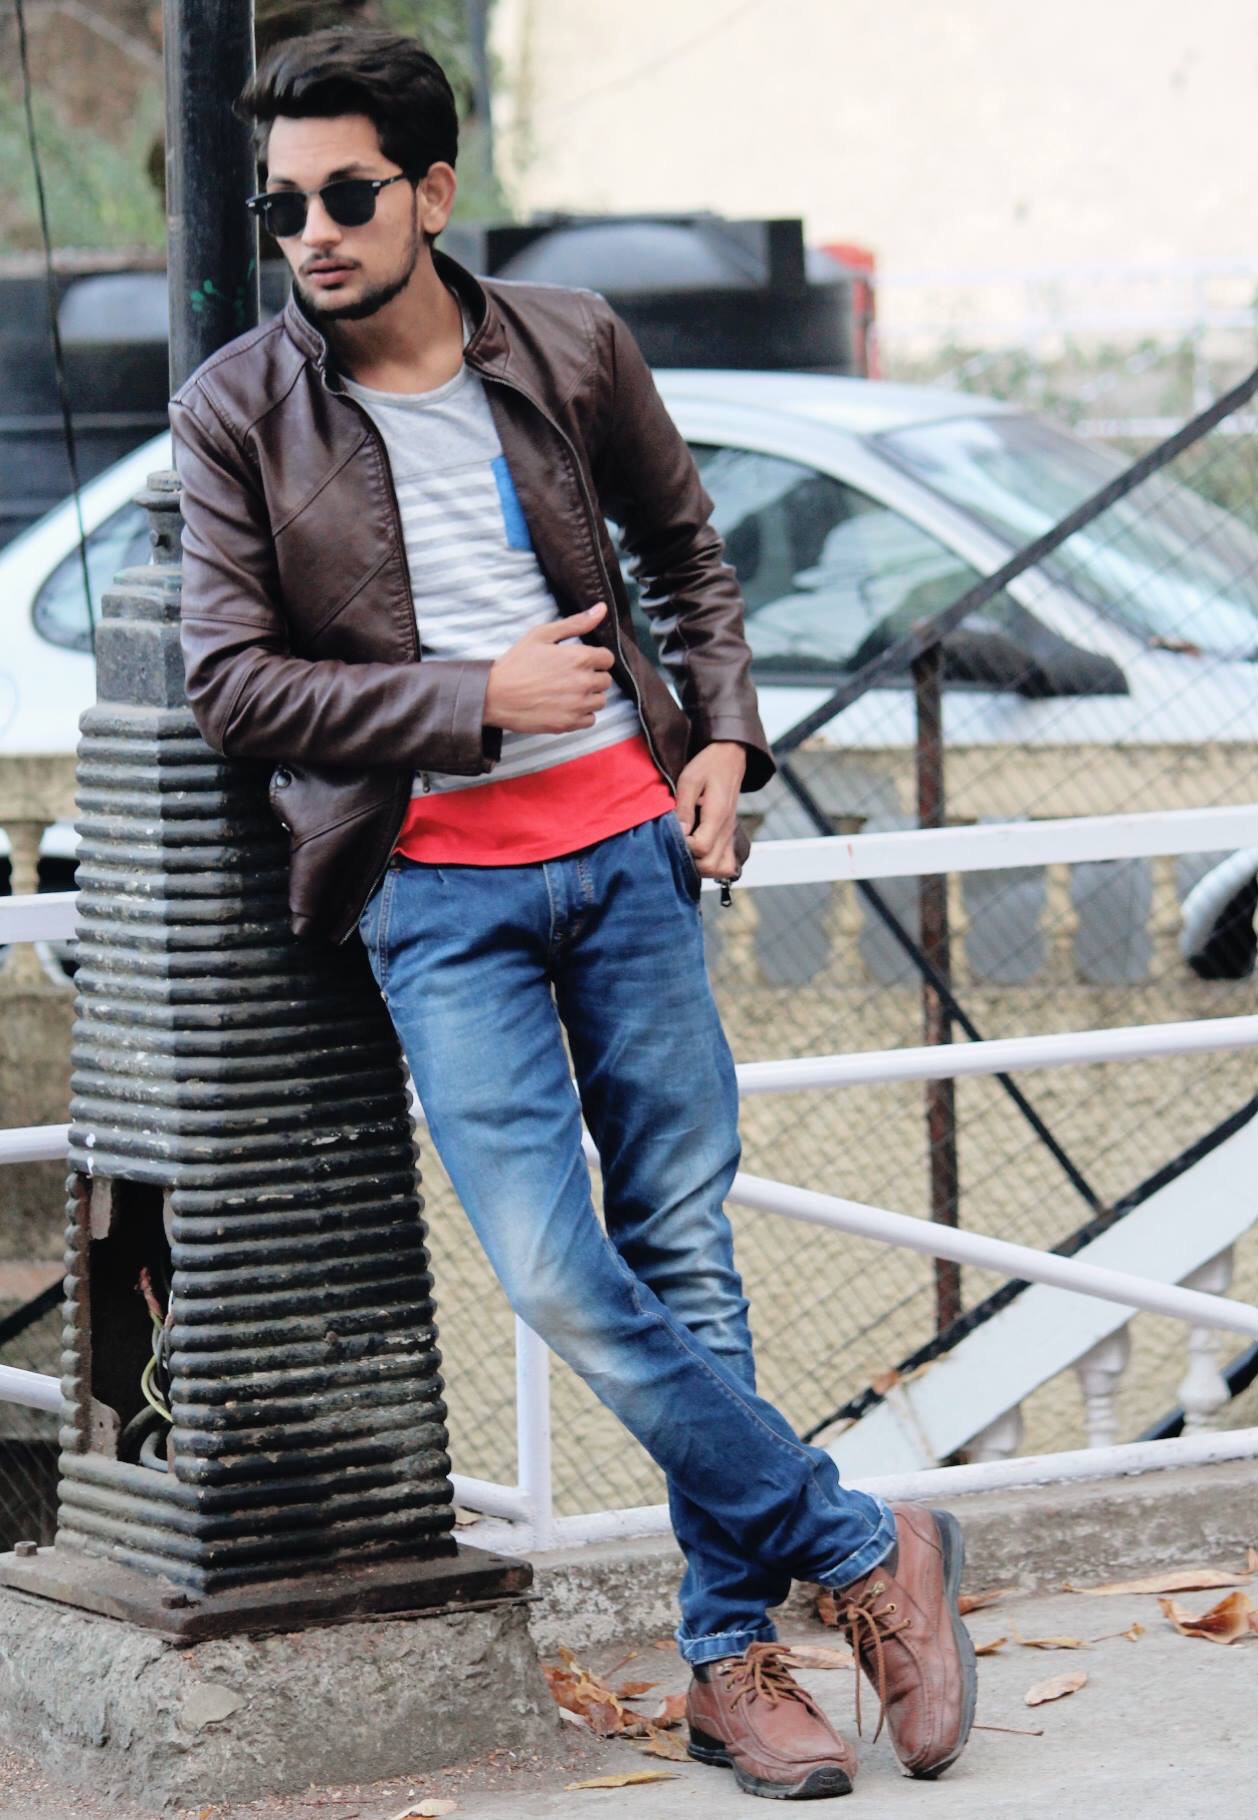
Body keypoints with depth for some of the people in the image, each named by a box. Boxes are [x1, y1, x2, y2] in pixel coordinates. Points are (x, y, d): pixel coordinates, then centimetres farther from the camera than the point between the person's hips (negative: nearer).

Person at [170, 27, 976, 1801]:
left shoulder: (571, 349, 4)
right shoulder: (237, 412, -2)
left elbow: (687, 550, 20)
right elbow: (231, 678, -5)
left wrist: (724, 737, 6)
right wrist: (482, 699, -11)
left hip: (626, 845, 2)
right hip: (438, 885, -2)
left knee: (685, 1252, 3)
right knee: (556, 1275, -12)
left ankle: (735, 1653, 13)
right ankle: (865, 1549, 2)